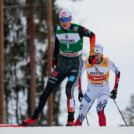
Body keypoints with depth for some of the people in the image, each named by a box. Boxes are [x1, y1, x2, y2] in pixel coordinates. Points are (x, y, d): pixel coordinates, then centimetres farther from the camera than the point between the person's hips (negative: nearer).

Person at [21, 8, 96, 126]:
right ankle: (35, 117, 10)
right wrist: (54, 58, 19)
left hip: (76, 64, -5)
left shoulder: (78, 29, -16)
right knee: (47, 90, 0)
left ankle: (71, 120, -8)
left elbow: (92, 35, 0)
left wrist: (92, 54, -2)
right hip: (62, 63, 5)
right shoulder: (57, 29, -3)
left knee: (69, 90, -22)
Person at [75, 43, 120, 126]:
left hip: (104, 91, -2)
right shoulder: (86, 63, -12)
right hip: (91, 91, 2)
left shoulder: (108, 62, -15)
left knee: (100, 110, -29)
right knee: (81, 116, -3)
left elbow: (117, 72, 1)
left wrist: (115, 90, -1)